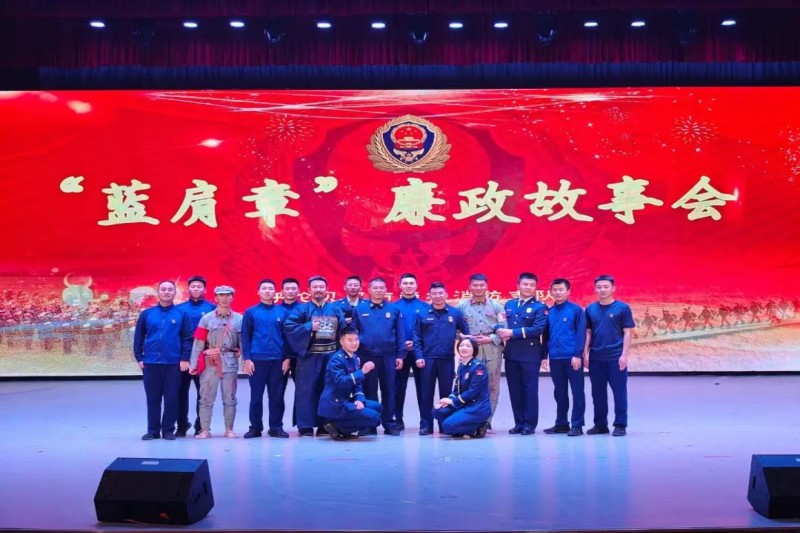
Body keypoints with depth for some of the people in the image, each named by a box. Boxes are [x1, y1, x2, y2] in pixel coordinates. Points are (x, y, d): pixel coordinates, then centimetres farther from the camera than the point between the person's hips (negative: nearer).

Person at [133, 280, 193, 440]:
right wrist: (139, 358, 2)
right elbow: (138, 337, 8)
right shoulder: (147, 314, 6)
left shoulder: (181, 315, 2)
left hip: (173, 364, -1)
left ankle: (168, 430, 12)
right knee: (152, 399, 7)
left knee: (171, 399, 2)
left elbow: (188, 338, 0)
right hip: (150, 363, 1)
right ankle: (153, 430, 15)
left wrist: (185, 358, -7)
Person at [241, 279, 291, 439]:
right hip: (257, 360, -1)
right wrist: (247, 358, -6)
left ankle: (276, 427, 13)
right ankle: (255, 427, 13)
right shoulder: (251, 312, 4)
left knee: (277, 396, 5)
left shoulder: (283, 312, 7)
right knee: (256, 396, 4)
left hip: (278, 360, 1)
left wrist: (287, 358, 0)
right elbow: (245, 337, 2)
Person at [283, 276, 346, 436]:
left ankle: (325, 425, 18)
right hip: (309, 356, -3)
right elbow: (288, 326, -11)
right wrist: (309, 327, -15)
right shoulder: (302, 309, 0)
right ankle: (305, 426, 3)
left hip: (331, 356, 3)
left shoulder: (335, 309, 10)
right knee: (307, 390, -3)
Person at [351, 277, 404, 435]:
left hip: (388, 356, 0)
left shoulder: (393, 310, 5)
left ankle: (389, 424, 11)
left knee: (388, 390, 5)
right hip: (367, 356, 0)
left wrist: (400, 355, 0)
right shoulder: (359, 309, 4)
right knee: (369, 390, 6)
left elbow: (400, 334, 5)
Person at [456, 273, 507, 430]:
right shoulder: (462, 306, 9)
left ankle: (486, 421, 9)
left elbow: (503, 328, 3)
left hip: (492, 349, 1)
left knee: (492, 386, 2)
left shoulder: (496, 306, 9)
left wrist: (490, 338, -10)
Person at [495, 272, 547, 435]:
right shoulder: (509, 304, 14)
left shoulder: (539, 307, -2)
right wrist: (500, 330, -13)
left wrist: (513, 332, -16)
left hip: (530, 354, -5)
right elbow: (499, 322, 12)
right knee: (514, 390, 8)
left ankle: (530, 424, 6)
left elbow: (538, 329, -14)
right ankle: (519, 423, 16)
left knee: (530, 389, -1)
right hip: (511, 353, 5)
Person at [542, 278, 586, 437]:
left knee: (577, 391, 1)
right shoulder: (549, 312, 10)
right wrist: (545, 356, 9)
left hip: (572, 357, -5)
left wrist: (578, 355, -14)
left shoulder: (576, 310, -4)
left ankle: (577, 425, 7)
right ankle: (561, 423, 21)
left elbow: (581, 334, -8)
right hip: (555, 358, 5)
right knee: (559, 392, 12)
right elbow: (546, 335, 13)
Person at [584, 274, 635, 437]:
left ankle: (620, 425, 9)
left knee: (619, 391, 1)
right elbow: (588, 332, 11)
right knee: (598, 392, 10)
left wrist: (624, 355, -10)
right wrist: (585, 353, 4)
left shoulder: (622, 308, -2)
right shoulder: (590, 309, 8)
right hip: (596, 358, 4)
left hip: (615, 358, -4)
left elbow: (627, 333, -3)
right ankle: (600, 424, 20)